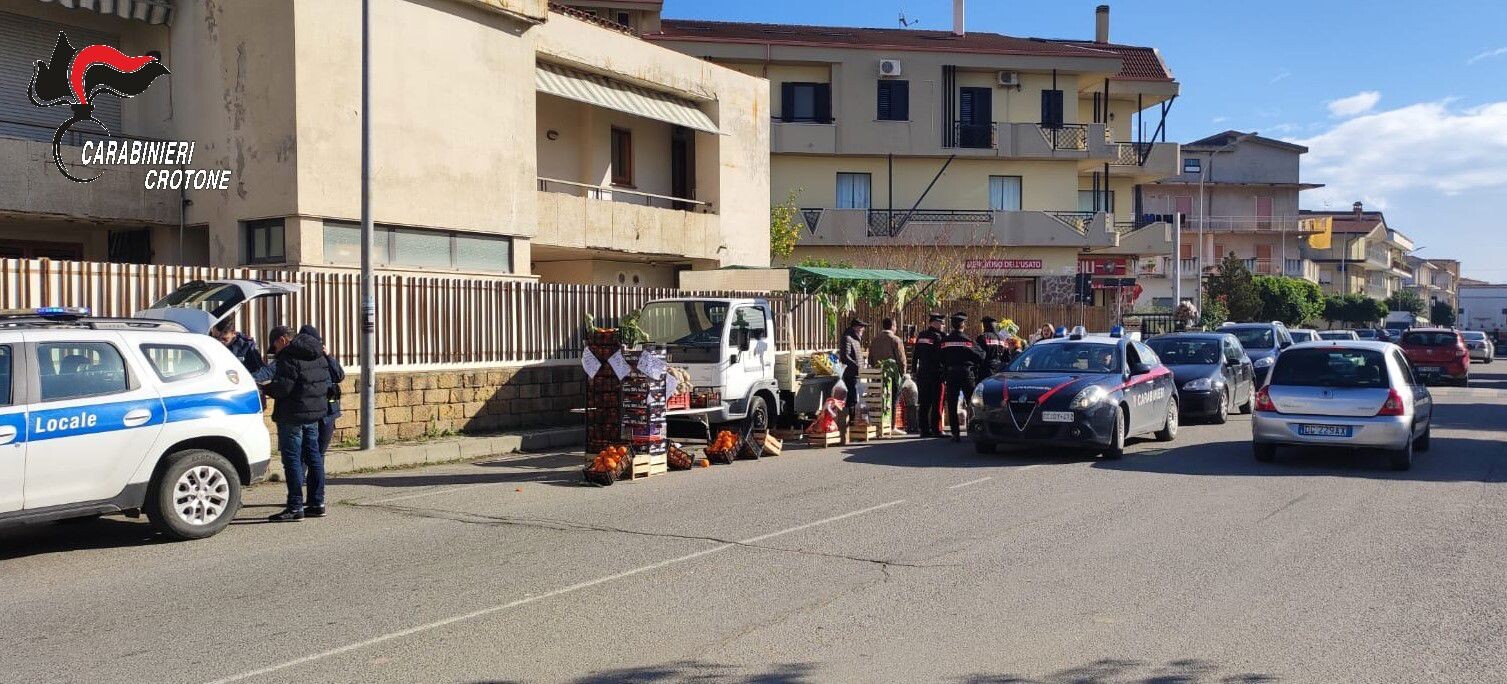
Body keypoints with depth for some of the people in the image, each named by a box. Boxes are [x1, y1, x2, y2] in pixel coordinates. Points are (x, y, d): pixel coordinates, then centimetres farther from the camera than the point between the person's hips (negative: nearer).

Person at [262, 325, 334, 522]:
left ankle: (295, 508, -3)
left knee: (292, 460, -4)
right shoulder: (319, 356, 13)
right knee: (313, 457, 13)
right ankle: (317, 503, 17)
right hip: (316, 413, 9)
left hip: (293, 415, -9)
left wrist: (266, 388, -2)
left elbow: (283, 387, -18)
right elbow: (327, 382, 17)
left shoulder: (289, 356, -14)